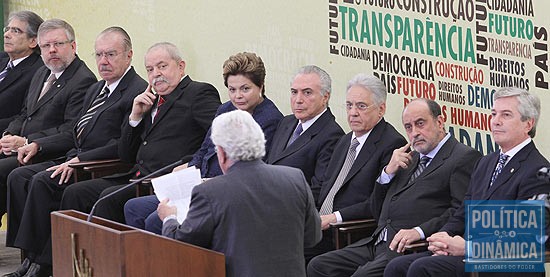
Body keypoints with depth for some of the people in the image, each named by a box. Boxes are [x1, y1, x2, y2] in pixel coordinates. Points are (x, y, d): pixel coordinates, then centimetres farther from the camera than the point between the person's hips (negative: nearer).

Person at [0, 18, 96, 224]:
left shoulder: (83, 81, -11)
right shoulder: (41, 74, 20)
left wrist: (27, 142, -20)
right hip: (22, 148, 9)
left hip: (49, 156, -9)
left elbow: (72, 130, -19)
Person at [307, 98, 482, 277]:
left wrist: (420, 231, -24)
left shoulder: (464, 157, 0)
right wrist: (388, 172, 9)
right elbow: (377, 212, 24)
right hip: (377, 242, 8)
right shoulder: (412, 160, 26)